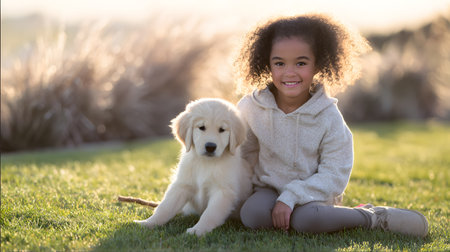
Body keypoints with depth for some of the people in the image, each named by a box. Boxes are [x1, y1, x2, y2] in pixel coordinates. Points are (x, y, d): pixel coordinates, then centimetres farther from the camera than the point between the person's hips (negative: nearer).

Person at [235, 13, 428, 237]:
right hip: (270, 189, 4)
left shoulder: (329, 116, -15)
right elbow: (246, 151, 9)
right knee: (252, 215, -29)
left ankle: (374, 218, -8)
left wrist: (290, 197, -25)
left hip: (314, 193, -4)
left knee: (306, 219, -37)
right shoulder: (251, 107, -9)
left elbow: (334, 175, -16)